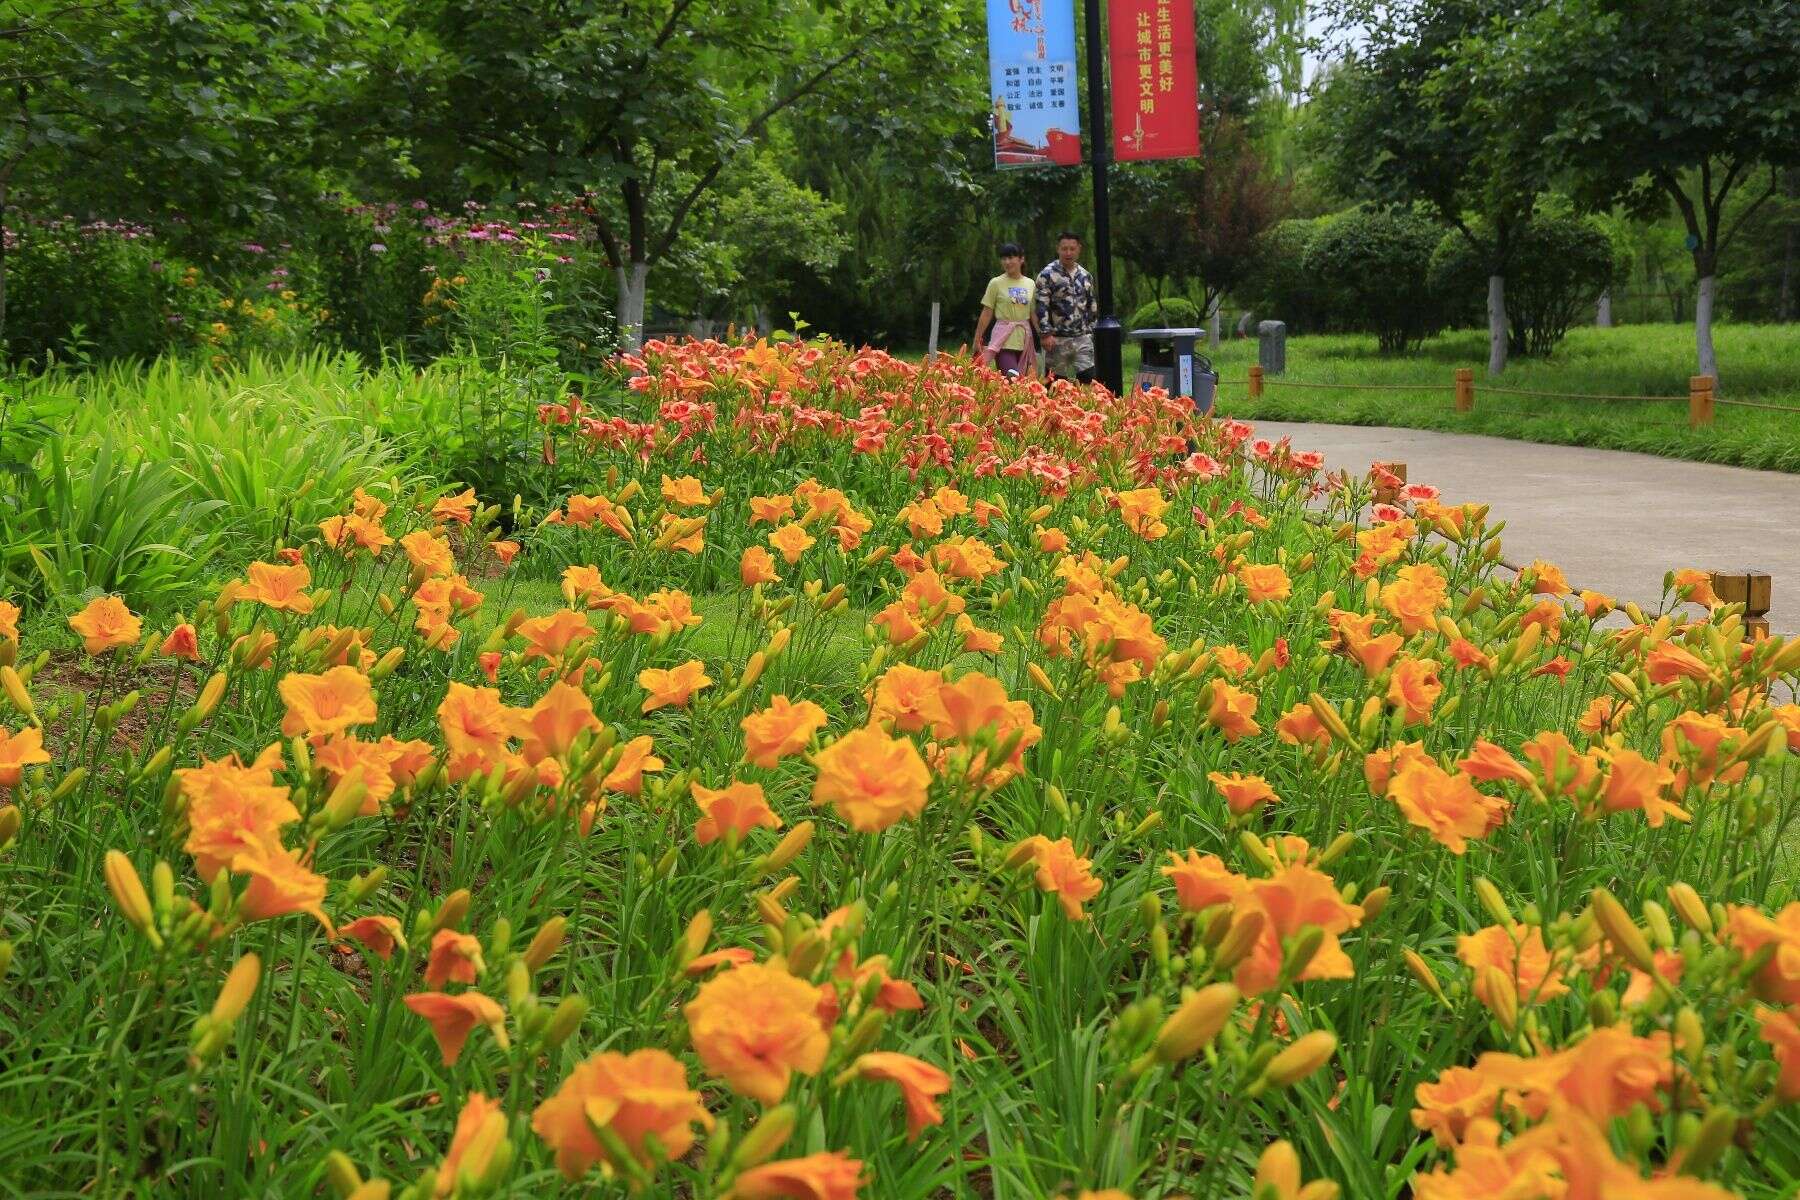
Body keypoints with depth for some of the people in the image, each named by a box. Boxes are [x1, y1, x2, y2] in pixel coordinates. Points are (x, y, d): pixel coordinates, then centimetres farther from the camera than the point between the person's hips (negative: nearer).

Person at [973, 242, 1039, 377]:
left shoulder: (1030, 284, 9)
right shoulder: (996, 283, -2)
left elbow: (1034, 314, 12)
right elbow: (987, 313, 0)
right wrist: (977, 339, -2)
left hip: (1024, 339, 4)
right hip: (1004, 341, -4)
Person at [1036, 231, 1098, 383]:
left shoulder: (1085, 276, 13)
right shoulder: (1047, 275, -4)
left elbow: (1092, 307, 20)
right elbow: (1041, 307, -10)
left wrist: (1091, 331, 14)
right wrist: (1047, 334, -17)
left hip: (1082, 338, 4)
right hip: (1058, 339, -4)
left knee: (1088, 379, -5)